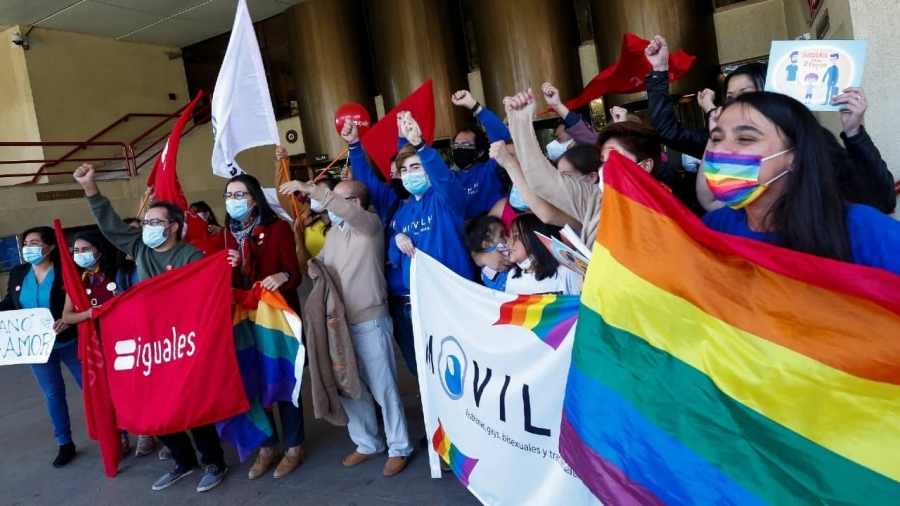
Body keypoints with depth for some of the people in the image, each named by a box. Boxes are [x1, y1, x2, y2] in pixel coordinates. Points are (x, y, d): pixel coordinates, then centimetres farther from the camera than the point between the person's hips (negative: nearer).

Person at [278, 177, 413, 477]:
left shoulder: (370, 224, -10)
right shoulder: (334, 232, 13)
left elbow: (347, 211, -31)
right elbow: (320, 261, 20)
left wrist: (312, 190, -34)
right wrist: (313, 266, -3)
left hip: (370, 321, -7)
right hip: (340, 321, 8)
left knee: (383, 388, 3)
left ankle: (399, 448, 19)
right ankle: (368, 444, 31)